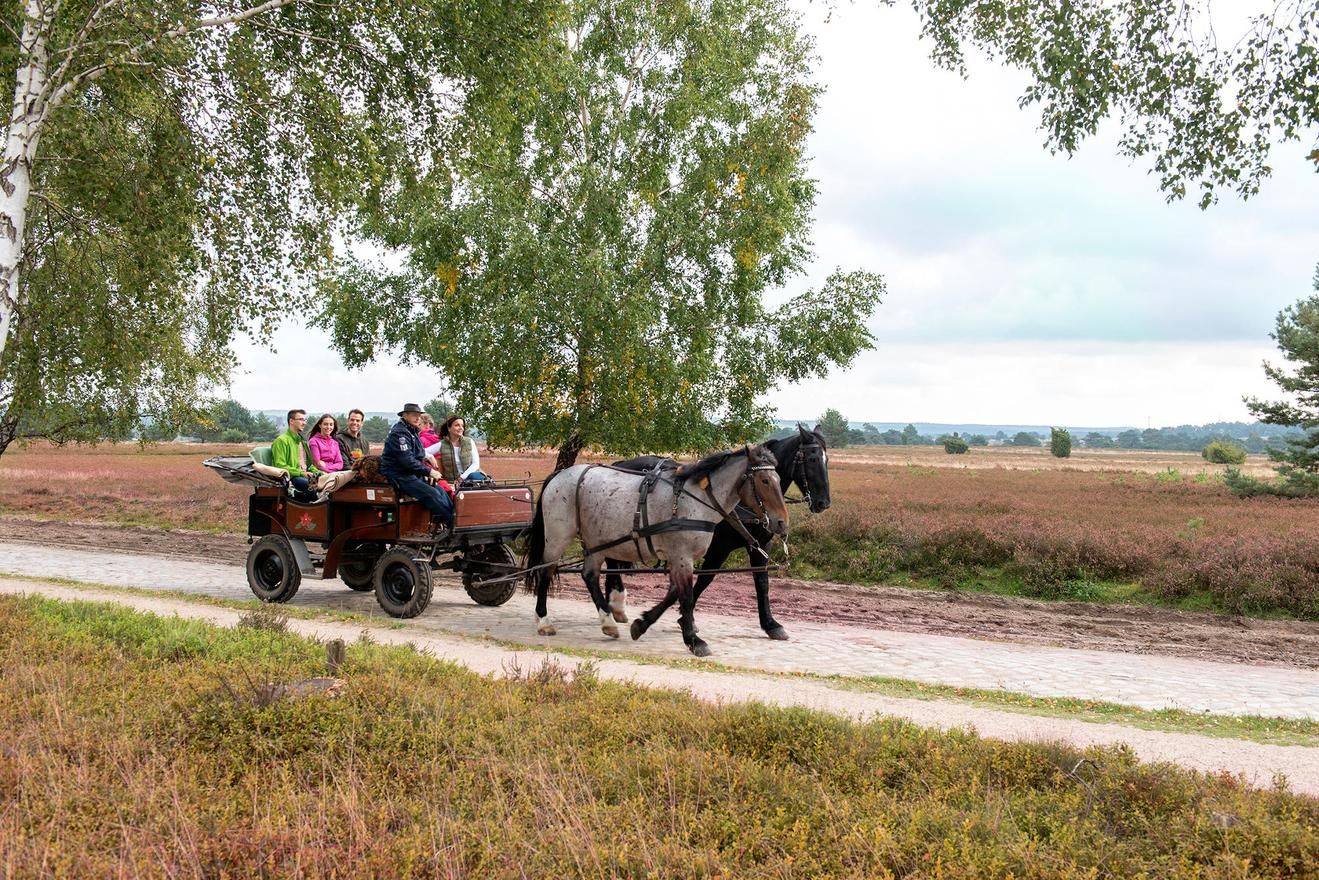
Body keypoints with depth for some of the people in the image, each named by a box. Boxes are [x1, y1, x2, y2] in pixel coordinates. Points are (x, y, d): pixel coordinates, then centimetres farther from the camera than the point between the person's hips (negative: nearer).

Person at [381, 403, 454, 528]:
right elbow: (407, 461, -23)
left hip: (413, 475, 10)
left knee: (441, 490, -6)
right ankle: (453, 524, -20)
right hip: (399, 476, -10)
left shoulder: (413, 432, 18)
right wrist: (429, 472, -19)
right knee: (432, 494, -22)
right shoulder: (399, 433, -14)